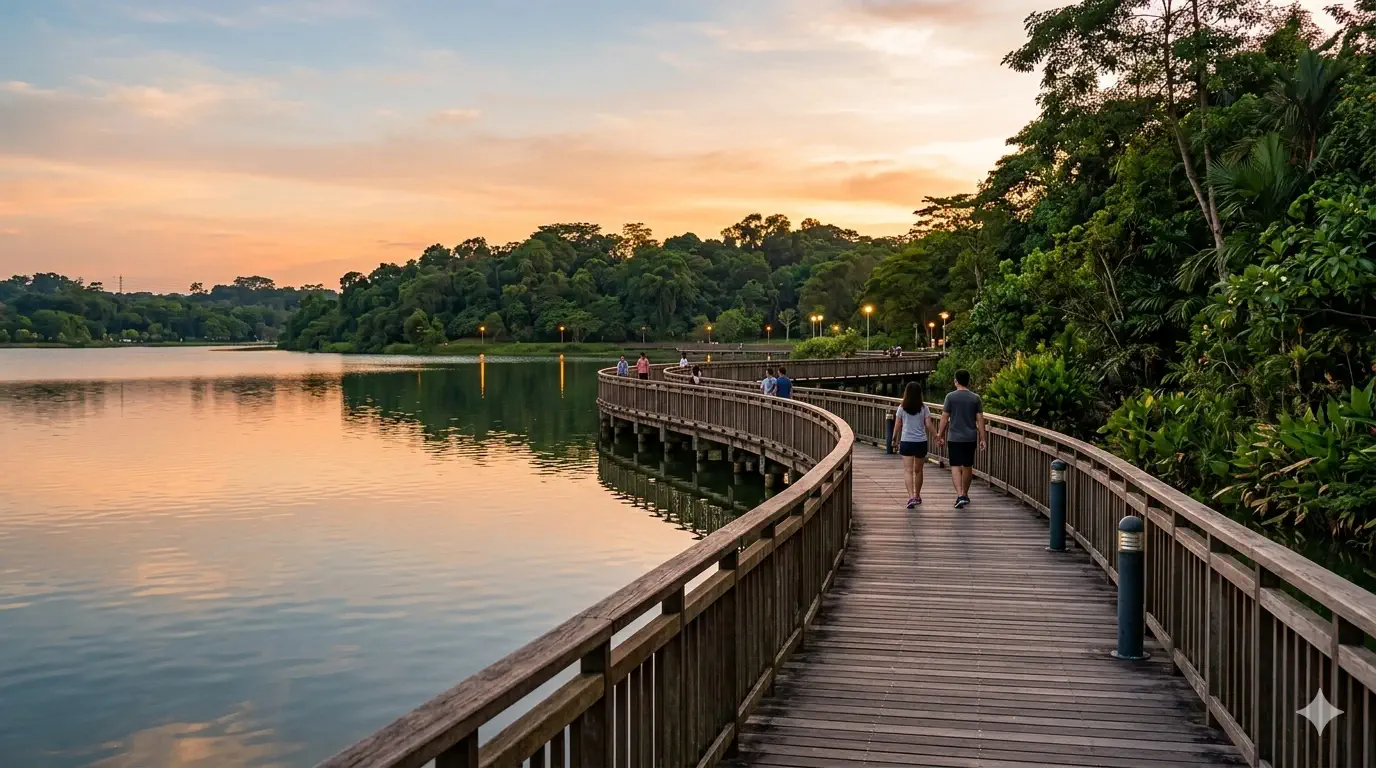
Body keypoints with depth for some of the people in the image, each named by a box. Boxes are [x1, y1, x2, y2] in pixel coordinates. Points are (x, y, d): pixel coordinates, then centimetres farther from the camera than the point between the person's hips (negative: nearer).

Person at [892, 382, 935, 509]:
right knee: (918, 470, 16)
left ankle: (911, 497, -22)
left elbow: (897, 426, 2)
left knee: (908, 470, -5)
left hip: (906, 441, -1)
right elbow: (928, 425, -4)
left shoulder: (902, 408, -3)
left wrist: (895, 438, 18)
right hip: (921, 441, 1)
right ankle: (917, 497, 29)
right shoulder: (924, 407, -2)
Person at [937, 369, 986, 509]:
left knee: (956, 467, -4)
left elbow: (944, 418, -5)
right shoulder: (976, 398, 1)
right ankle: (965, 494, 29)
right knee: (968, 466, 15)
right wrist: (983, 438, 5)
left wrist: (940, 435, 5)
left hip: (954, 438, -3)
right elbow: (980, 419, 0)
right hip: (970, 438, 3)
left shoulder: (951, 397, -6)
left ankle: (960, 495, -19)